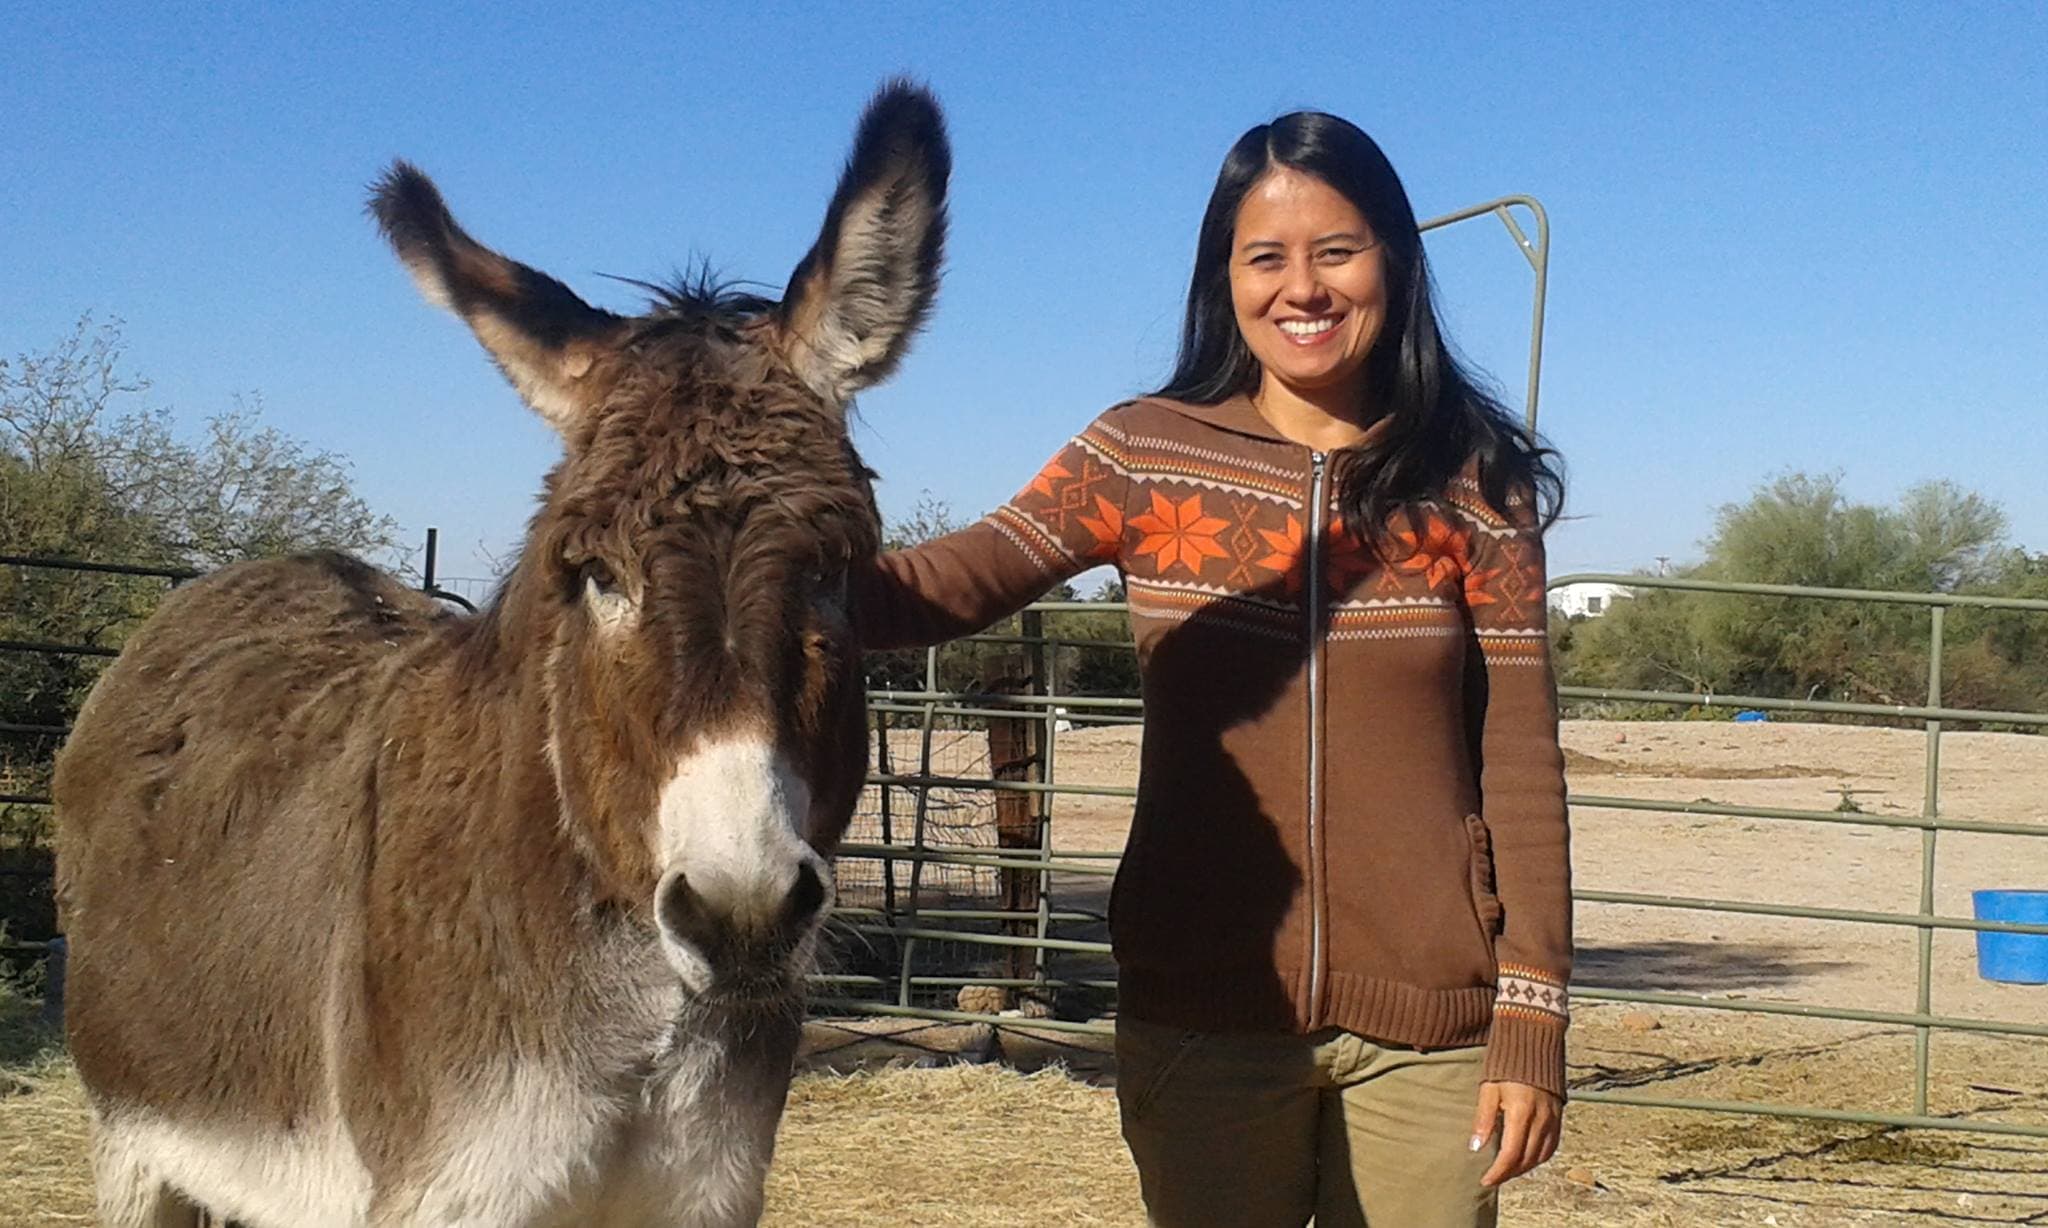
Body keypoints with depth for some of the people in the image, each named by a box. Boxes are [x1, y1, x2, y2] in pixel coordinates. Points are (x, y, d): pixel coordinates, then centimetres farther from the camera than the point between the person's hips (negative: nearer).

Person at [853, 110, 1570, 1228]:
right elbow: (941, 587, -11)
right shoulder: (1146, 456, 1)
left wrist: (1531, 1020, -5)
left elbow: (1520, 765, -1)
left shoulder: (1475, 487, 1)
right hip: (1203, 1015, 0)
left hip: (1426, 1026, 0)